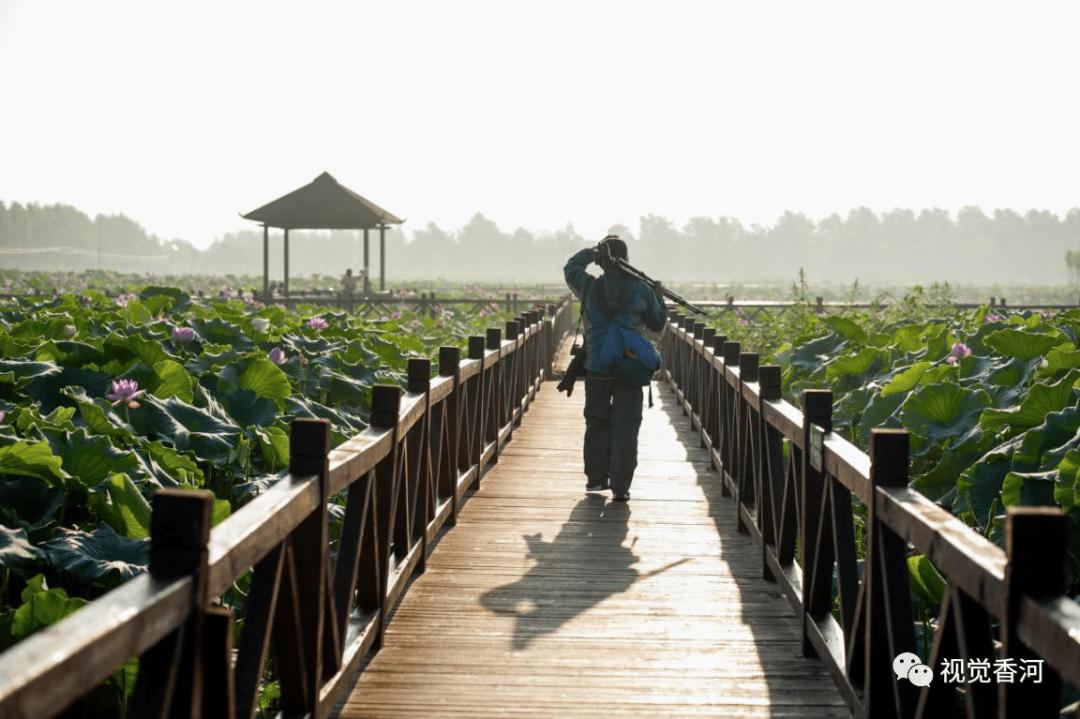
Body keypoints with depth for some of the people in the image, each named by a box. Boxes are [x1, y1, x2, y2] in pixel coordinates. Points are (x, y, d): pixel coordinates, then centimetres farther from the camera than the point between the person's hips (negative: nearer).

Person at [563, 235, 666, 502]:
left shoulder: (589, 287, -1)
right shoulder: (642, 290, -2)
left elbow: (571, 267, 21)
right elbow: (657, 325, 11)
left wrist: (595, 251, 25)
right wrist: (659, 299, 26)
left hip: (596, 369, 1)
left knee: (597, 422, 15)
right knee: (625, 425, 0)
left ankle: (596, 477, 22)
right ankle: (620, 486, -4)